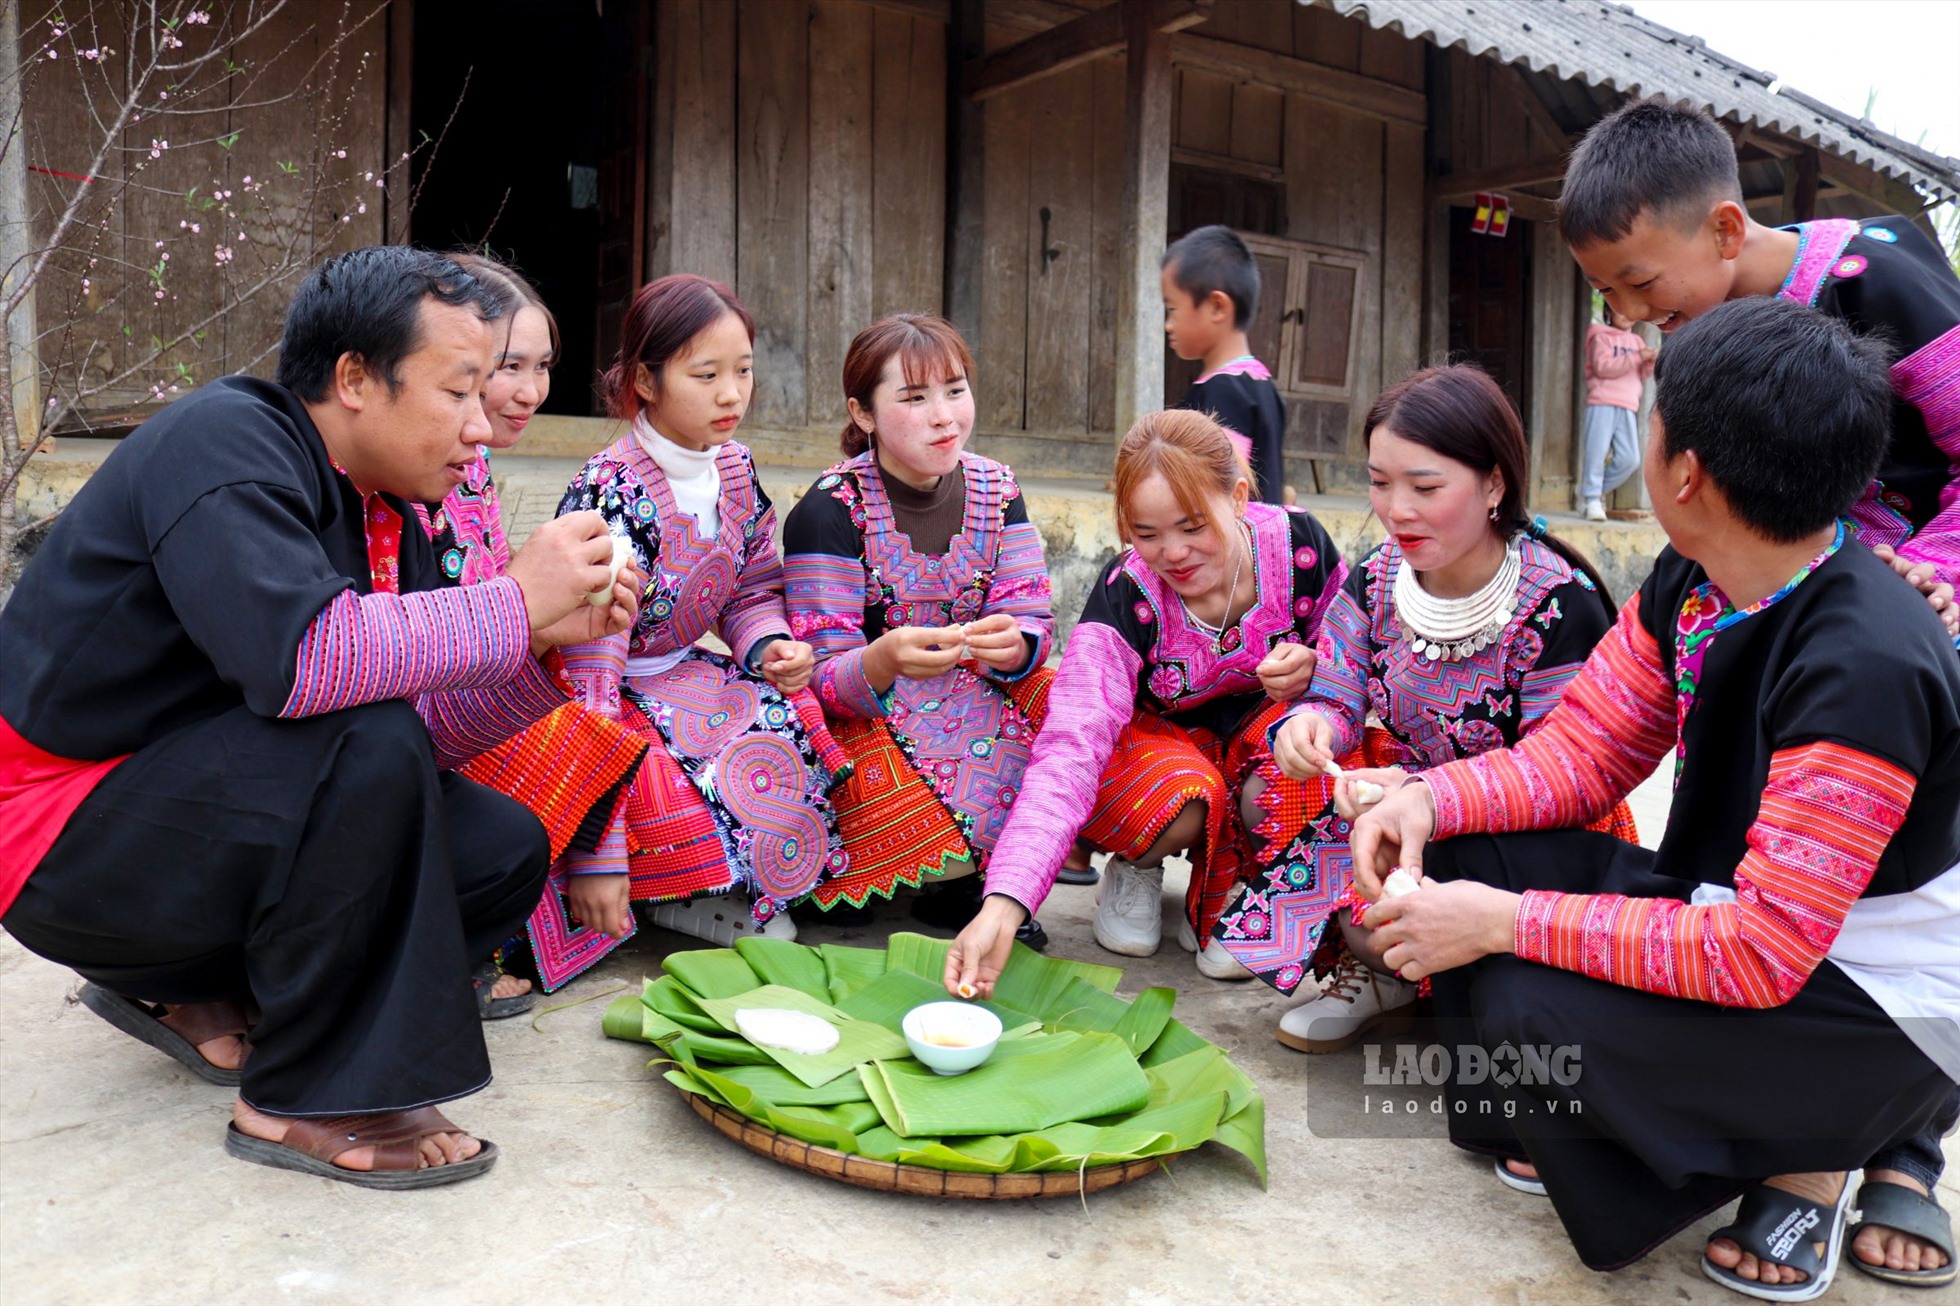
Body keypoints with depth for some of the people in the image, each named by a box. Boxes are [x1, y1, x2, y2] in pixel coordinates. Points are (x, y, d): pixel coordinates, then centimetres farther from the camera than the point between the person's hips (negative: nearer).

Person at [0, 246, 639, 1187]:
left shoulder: (386, 514, 5)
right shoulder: (223, 442, -20)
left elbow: (426, 725, 1)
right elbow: (298, 658, -37)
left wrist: (551, 643, -13)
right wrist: (514, 603, -28)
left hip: (227, 806, 8)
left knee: (506, 850, -4)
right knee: (367, 748, -32)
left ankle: (196, 988, 9)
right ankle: (313, 1100, -16)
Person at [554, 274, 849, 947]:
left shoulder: (735, 469, 0)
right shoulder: (611, 491, -23)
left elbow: (752, 594, 16)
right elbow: (586, 668, -27)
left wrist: (770, 649, -12)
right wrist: (596, 853, -30)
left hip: (684, 674, 7)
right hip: (618, 700, -7)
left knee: (811, 735, -16)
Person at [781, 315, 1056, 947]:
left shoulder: (994, 489, 1)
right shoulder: (829, 510, -15)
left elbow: (1032, 623, -3)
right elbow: (827, 682, -17)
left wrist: (1013, 645, -30)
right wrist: (885, 659, -42)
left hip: (980, 693, 5)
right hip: (864, 717, -5)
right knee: (936, 838, -33)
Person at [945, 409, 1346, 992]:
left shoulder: (1300, 546, -20)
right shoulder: (1125, 596, -27)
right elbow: (1071, 746, -38)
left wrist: (1315, 670, -29)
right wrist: (1003, 905, -51)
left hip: (1257, 735, 3)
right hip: (1157, 740, -2)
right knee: (1183, 798, -38)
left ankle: (1222, 901, -7)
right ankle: (1137, 866, 3)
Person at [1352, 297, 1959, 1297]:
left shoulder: (1866, 667, -31)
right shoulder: (1691, 583, -7)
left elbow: (1762, 955, -32)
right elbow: (1584, 750, 0)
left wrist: (1508, 922, -32)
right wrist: (1431, 800, -18)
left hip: (1872, 1009, -7)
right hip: (1742, 915, 7)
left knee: (1529, 1008, -28)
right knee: (1462, 852, -8)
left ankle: (1803, 1157, 1)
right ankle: (1562, 1127, 9)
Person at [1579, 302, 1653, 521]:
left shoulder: (1635, 341, 23)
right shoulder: (1601, 336, 6)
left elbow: (1642, 374, 19)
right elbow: (1602, 367, -9)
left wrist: (1651, 362, -2)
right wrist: (1636, 357, -14)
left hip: (1628, 407, 5)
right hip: (1603, 403, -5)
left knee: (1630, 459, -4)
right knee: (1597, 452, -11)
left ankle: (1597, 491, 12)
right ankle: (1591, 499, -4)